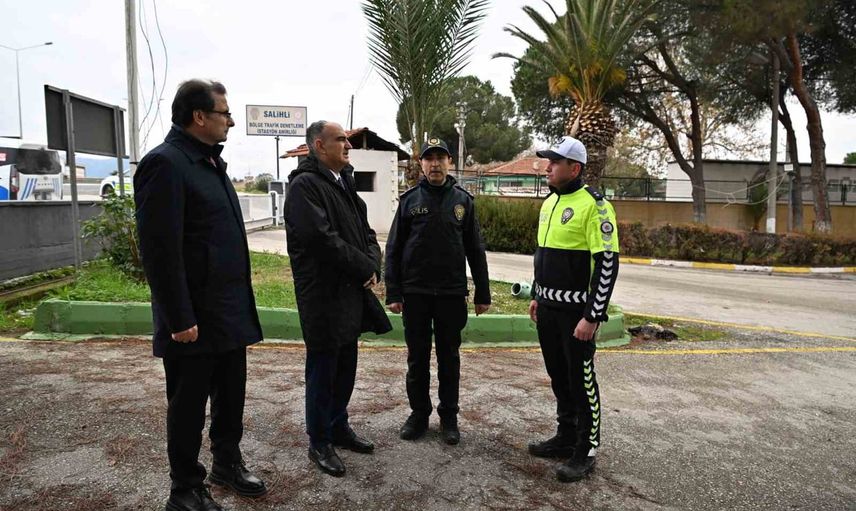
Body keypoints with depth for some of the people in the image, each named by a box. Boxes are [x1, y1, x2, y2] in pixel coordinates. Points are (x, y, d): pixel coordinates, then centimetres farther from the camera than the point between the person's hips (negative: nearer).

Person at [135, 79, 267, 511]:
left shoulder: (211, 162, 13)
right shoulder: (165, 163, -15)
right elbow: (160, 250, -20)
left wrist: (242, 306, 16)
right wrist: (180, 320, -20)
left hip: (230, 313, 8)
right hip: (195, 320, -8)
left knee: (231, 396, 20)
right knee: (189, 405, 8)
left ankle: (227, 463, 39)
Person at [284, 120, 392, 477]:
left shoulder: (345, 183, 15)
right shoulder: (305, 185, -14)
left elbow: (365, 232, 15)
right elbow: (323, 239, -23)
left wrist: (372, 266, -4)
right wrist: (364, 269, -14)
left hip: (351, 292, 8)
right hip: (323, 296, -8)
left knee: (346, 367, 17)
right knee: (323, 369, 3)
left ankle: (339, 428, 34)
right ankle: (319, 444, 19)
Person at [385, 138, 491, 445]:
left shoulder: (462, 201, 5)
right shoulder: (410, 200, 3)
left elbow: (475, 250, 7)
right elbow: (393, 249, 3)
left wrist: (483, 293, 4)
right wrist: (393, 293, -4)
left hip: (452, 294, 0)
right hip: (415, 293, 0)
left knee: (449, 359, 10)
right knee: (417, 357, 10)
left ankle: (449, 417, 23)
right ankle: (419, 414, 25)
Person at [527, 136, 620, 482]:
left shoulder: (594, 205, -14)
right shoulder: (549, 203, 12)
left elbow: (607, 263, -18)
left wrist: (593, 316, -20)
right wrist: (537, 296, 20)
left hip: (576, 310, -8)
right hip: (548, 307, 8)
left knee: (581, 380, 3)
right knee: (558, 376, 17)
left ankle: (586, 451, 18)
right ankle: (566, 438, 32)